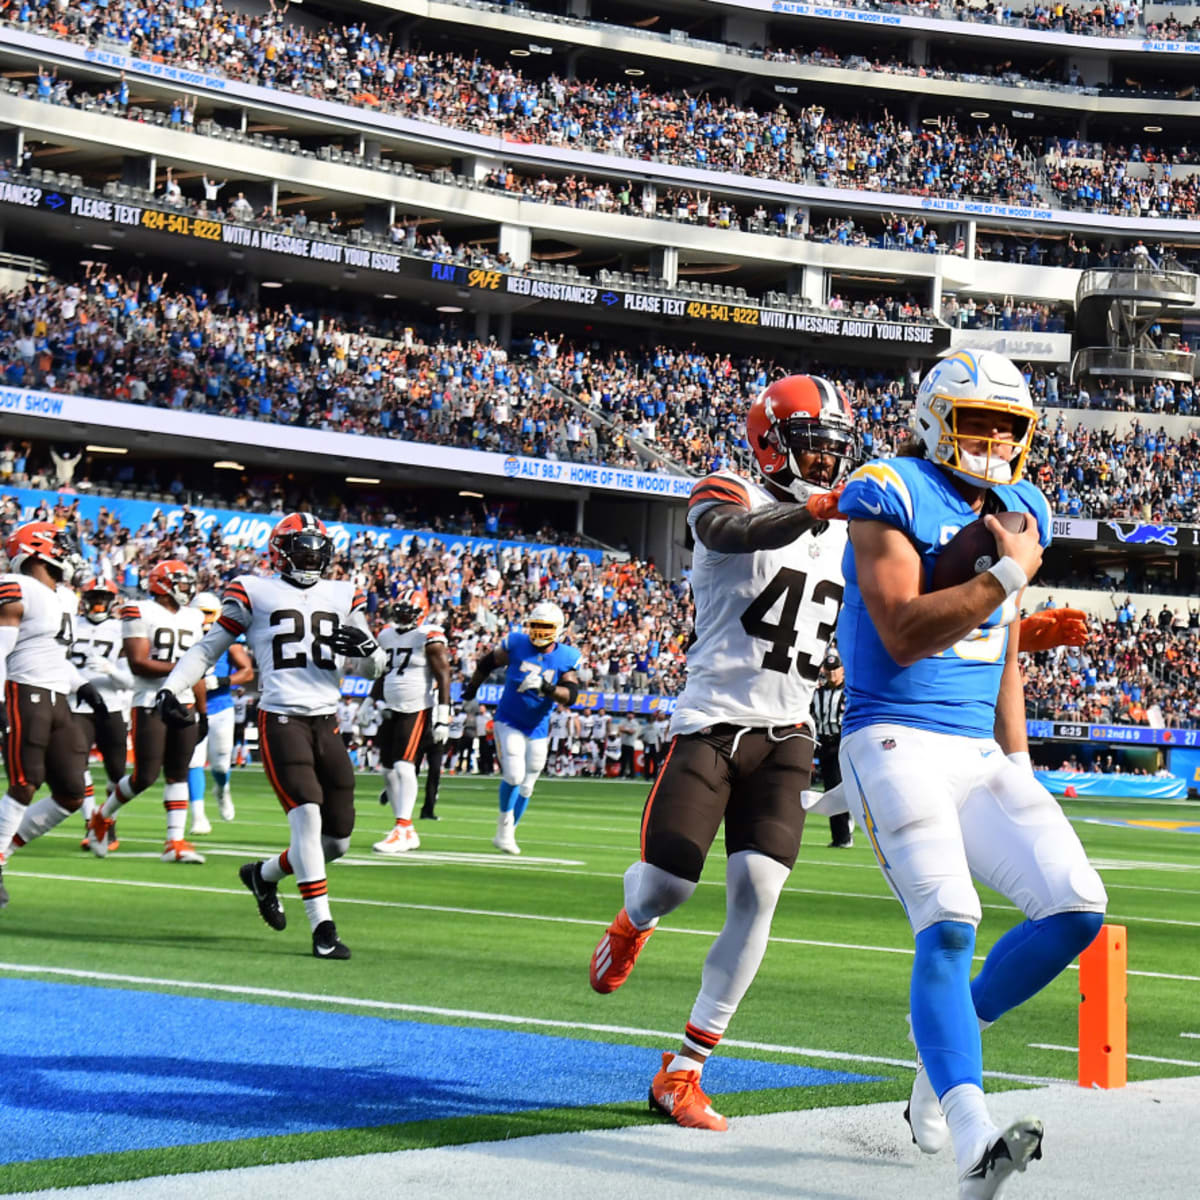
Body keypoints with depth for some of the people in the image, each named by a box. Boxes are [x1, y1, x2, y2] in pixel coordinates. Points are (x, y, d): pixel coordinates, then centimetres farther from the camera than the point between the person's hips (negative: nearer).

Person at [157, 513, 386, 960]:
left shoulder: (342, 596, 14)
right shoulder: (254, 593, 4)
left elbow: (373, 668, 17)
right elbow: (209, 647, 10)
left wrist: (366, 648, -7)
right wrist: (170, 688, -2)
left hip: (327, 722, 5)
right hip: (281, 719, -5)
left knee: (337, 839, 5)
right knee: (307, 817, -19)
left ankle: (264, 874, 32)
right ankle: (322, 928, -14)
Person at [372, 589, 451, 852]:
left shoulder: (429, 638, -10)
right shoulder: (387, 635, 12)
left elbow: (443, 677, -13)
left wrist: (443, 717, -17)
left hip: (418, 710, -8)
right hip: (391, 710, 8)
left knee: (404, 767, -18)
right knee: (389, 771, 6)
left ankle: (402, 830, -19)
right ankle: (408, 833, 13)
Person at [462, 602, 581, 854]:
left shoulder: (566, 658, -7)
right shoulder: (516, 644, -9)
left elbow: (570, 695, -15)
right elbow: (487, 663, 7)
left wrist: (546, 688, -33)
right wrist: (471, 689, 19)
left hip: (537, 729, 3)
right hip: (509, 723, -3)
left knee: (525, 786, 9)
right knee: (514, 774, -18)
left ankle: (506, 835, 24)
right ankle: (505, 826, 2)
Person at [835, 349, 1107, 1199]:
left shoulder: (1018, 511, 16)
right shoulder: (890, 497, -7)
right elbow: (904, 636, -18)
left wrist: (1020, 770, 20)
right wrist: (1008, 575, -15)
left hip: (979, 754, 7)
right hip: (896, 740, -7)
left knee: (1078, 910, -3)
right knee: (948, 926, -22)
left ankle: (947, 1038, 18)